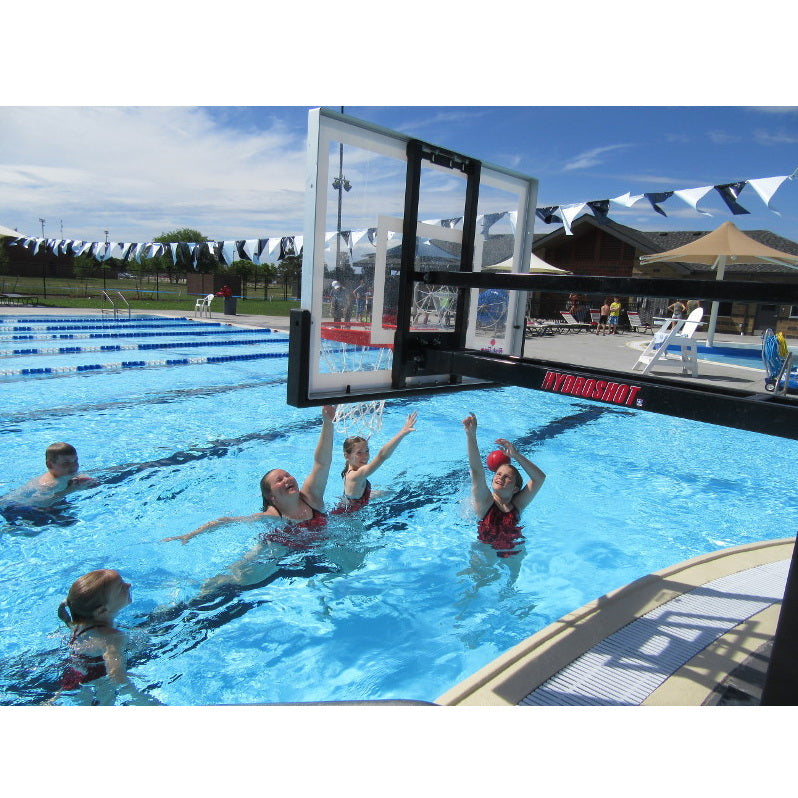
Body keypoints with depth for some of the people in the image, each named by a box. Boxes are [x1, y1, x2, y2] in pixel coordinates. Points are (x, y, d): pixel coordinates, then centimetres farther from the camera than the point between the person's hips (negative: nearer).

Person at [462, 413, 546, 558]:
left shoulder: (517, 505, -8)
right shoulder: (485, 502, -14)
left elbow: (540, 477, -15)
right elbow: (476, 470, -29)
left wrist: (516, 455, -25)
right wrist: (471, 435, -42)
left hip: (513, 551, 2)